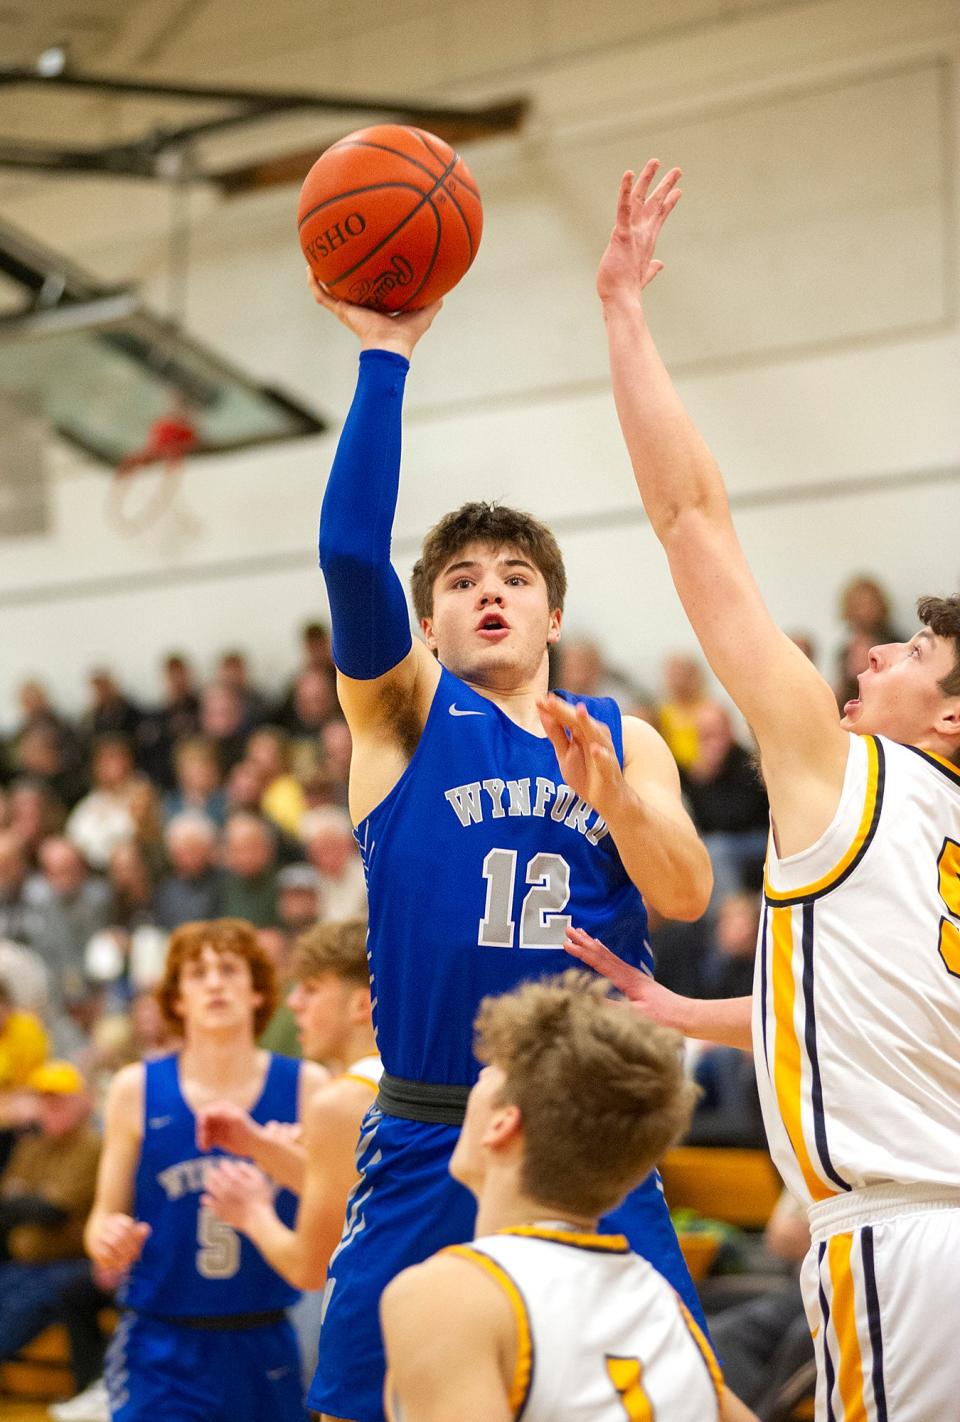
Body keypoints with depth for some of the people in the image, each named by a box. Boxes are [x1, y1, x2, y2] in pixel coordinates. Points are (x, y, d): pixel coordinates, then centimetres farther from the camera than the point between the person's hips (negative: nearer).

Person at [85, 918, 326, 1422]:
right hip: (161, 1347, -1)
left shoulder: (305, 1087, 0)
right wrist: (108, 1241, -17)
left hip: (265, 1347, 1)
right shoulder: (136, 1089, 0)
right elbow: (106, 1216, 6)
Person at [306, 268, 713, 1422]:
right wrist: (384, 357, -15)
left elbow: (686, 895, -3)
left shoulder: (622, 739, 11)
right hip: (428, 1146, -2)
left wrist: (608, 791, -22)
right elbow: (351, 550, -13)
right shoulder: (403, 713, 3)